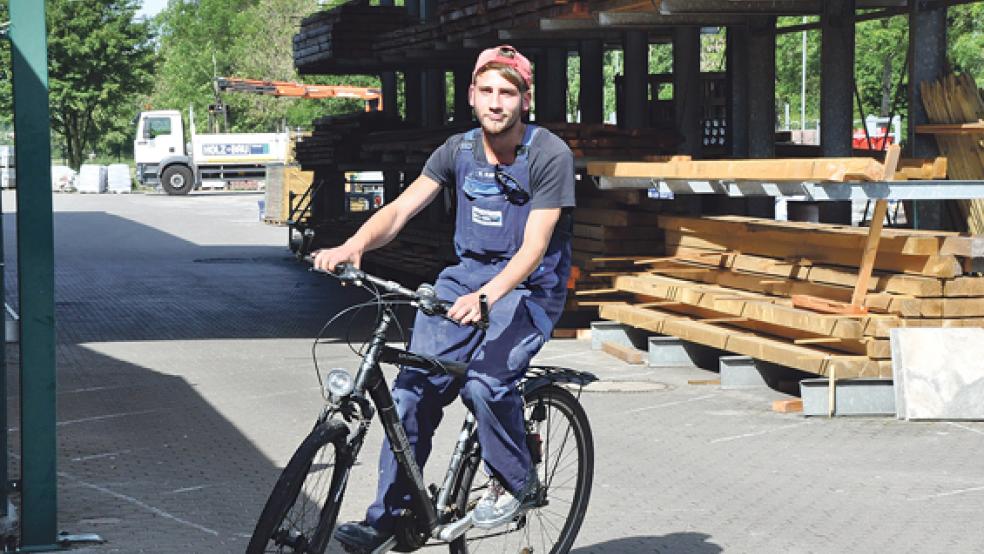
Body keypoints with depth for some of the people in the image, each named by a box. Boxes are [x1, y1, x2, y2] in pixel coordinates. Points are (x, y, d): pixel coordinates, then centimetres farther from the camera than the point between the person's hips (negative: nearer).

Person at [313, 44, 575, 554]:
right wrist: (353, 245, -25)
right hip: (466, 273, 5)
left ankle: (515, 483, 1)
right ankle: (390, 513, -2)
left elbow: (533, 248, -21)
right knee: (415, 385, -12)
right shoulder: (458, 150, 2)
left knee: (486, 383, -27)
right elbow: (400, 209, -4)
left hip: (529, 284, -5)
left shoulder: (550, 155, -14)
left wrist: (485, 297, -38)